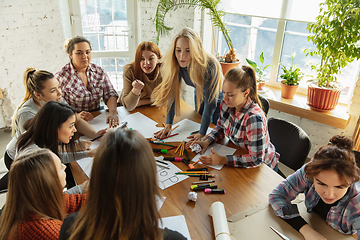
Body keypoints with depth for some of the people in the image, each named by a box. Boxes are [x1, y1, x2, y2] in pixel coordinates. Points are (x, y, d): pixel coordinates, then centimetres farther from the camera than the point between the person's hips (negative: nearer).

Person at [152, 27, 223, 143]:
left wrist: (202, 133, -37)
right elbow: (172, 93, -23)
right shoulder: (175, 64, -28)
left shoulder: (210, 66, -41)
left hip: (218, 97, -4)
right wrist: (168, 124, -27)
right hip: (199, 95, 4)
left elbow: (210, 102, -37)